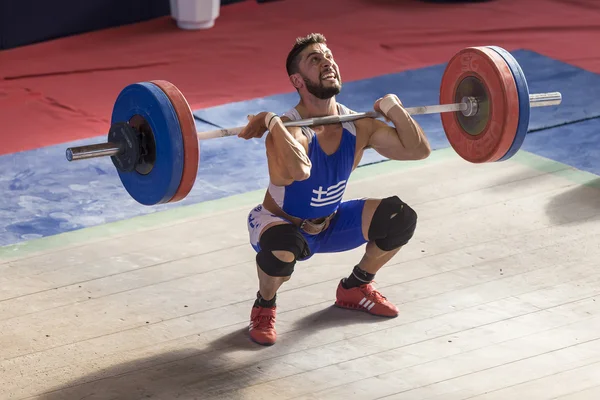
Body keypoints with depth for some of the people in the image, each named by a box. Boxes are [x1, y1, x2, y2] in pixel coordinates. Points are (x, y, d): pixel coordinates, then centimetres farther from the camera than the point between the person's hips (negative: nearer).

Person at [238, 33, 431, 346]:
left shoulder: (358, 126, -13)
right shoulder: (290, 130, -33)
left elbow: (419, 150, -10)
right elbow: (298, 170, -56)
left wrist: (393, 108, -14)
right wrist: (272, 123, -47)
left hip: (330, 224, 6)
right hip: (283, 225, -6)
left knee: (401, 218, -9)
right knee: (285, 247, -41)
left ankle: (354, 288, 17)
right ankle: (264, 307, -7)